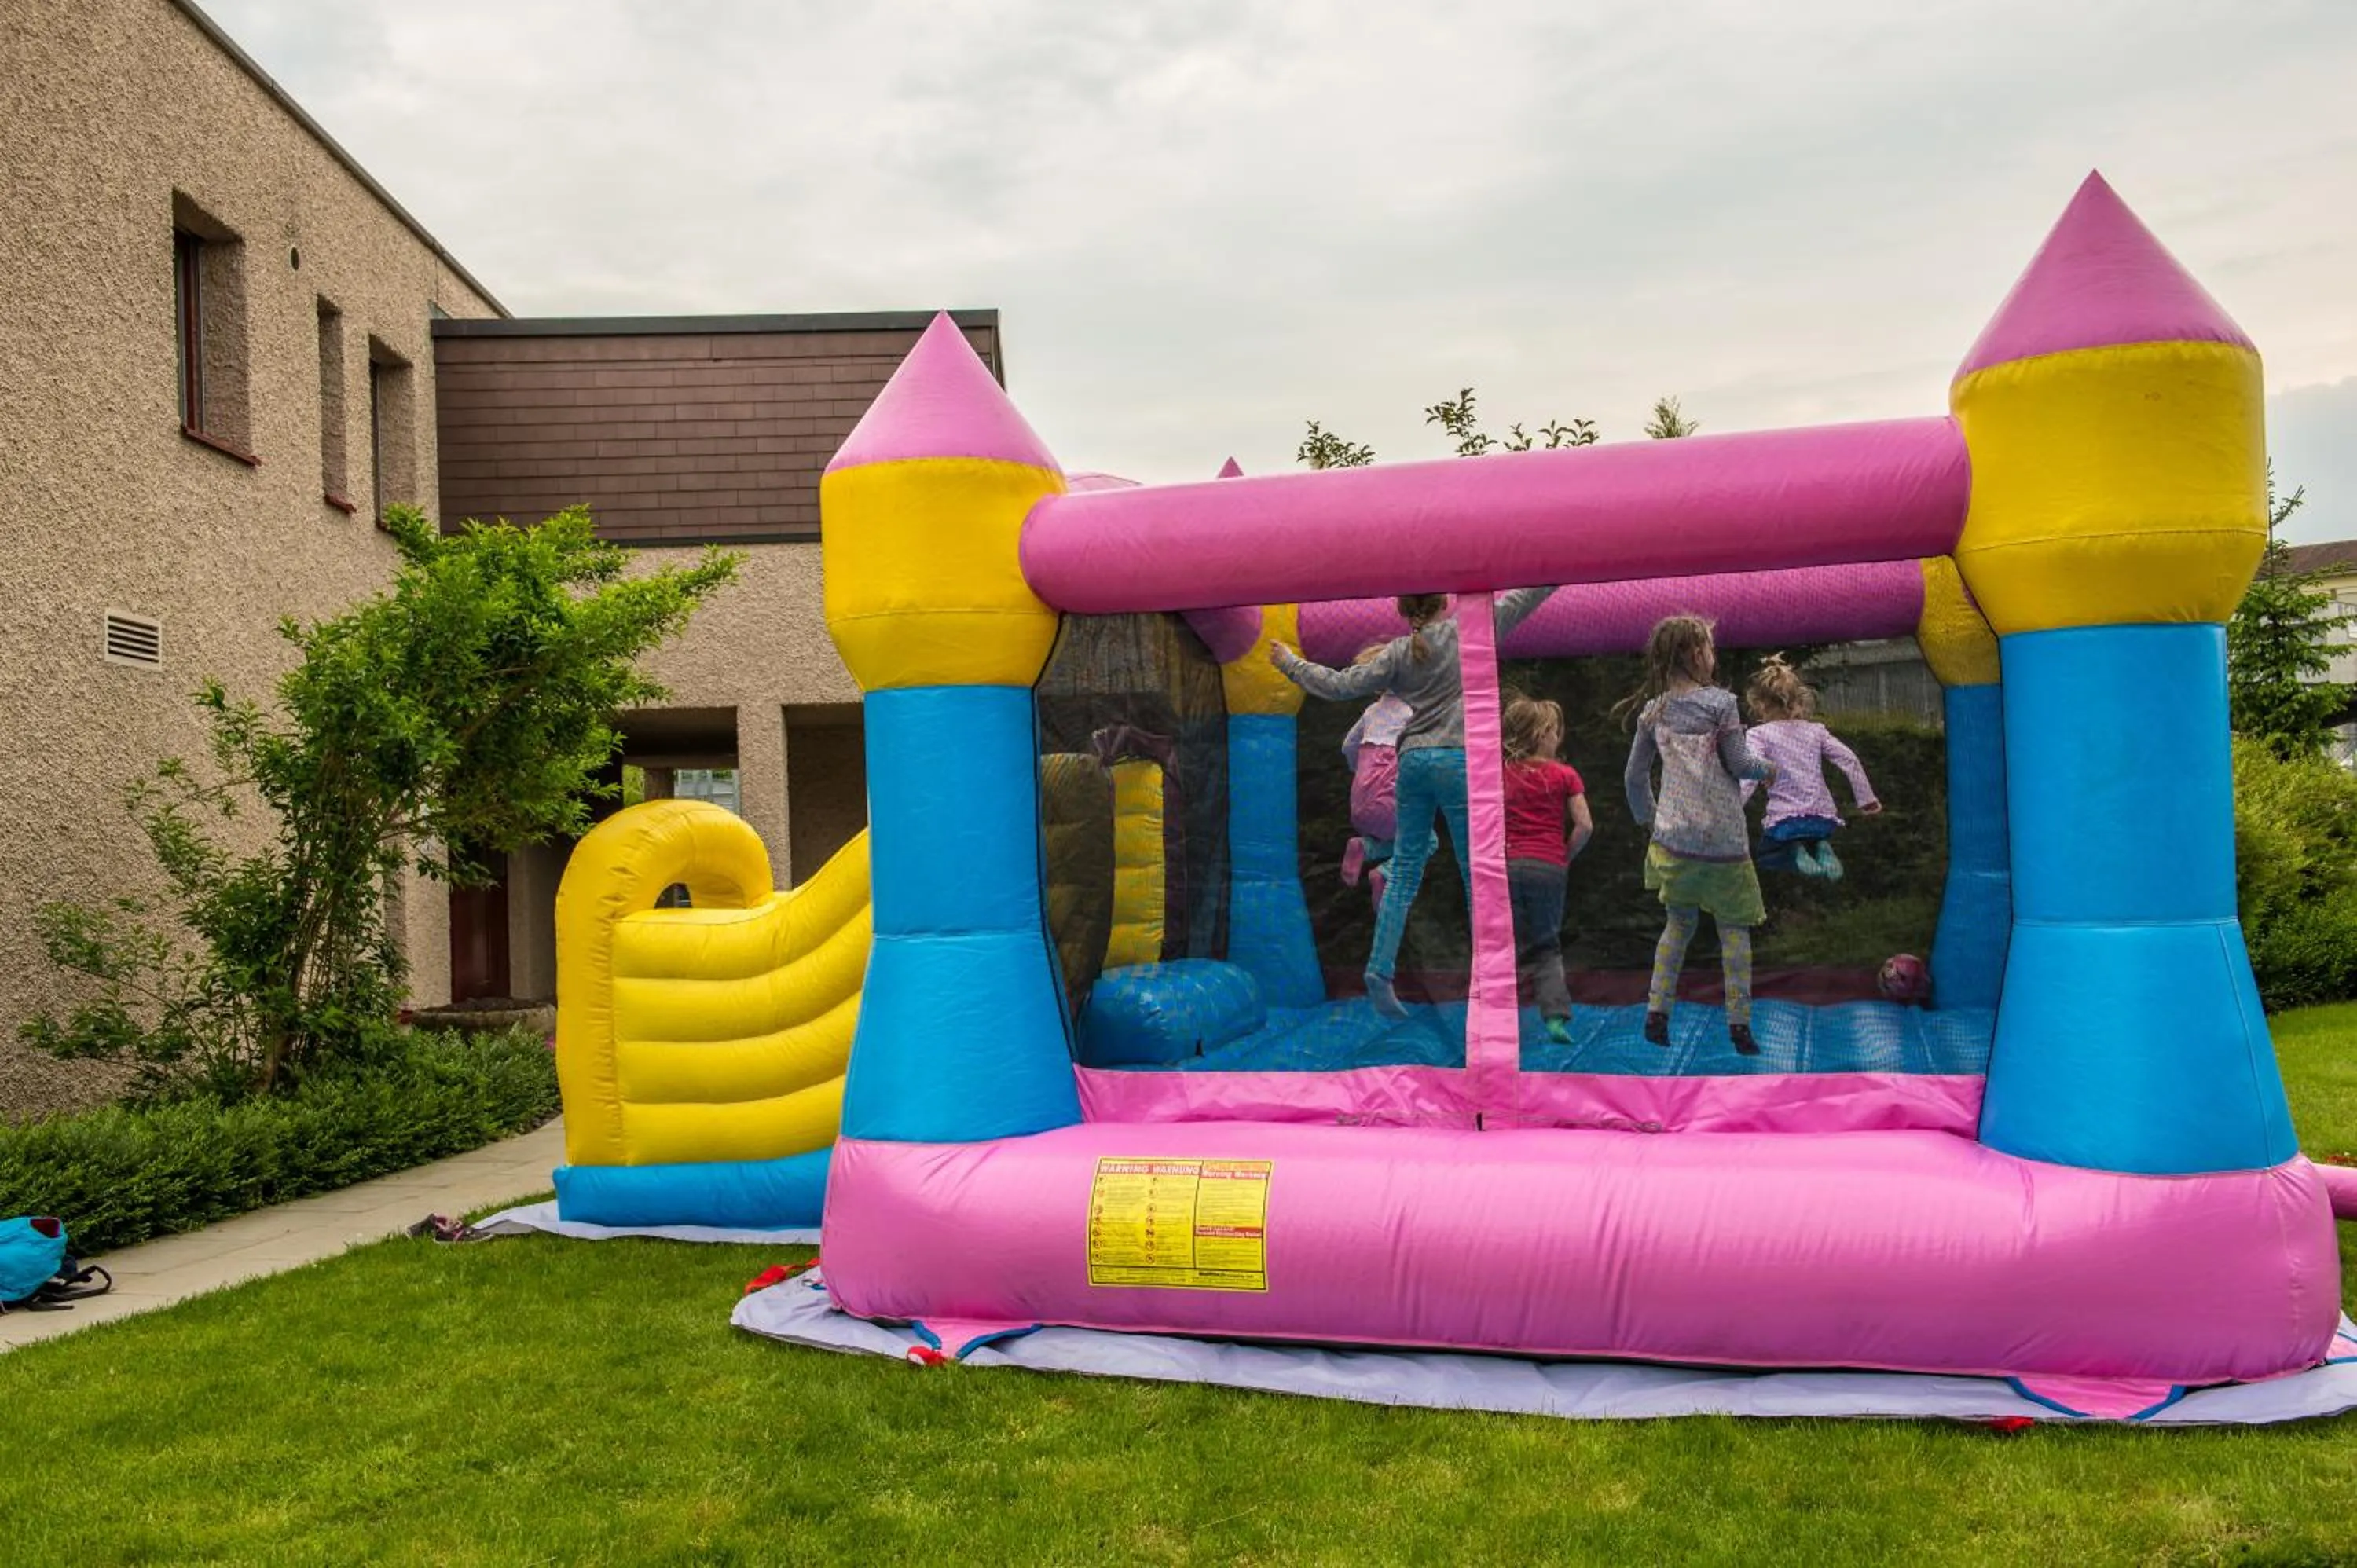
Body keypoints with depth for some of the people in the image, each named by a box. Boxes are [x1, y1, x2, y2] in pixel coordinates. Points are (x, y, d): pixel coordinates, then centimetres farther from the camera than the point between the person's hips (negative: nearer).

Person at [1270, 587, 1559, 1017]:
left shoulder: (1397, 653, 7)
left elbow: (1342, 686, 5)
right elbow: (1524, 599, 9)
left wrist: (1290, 663, 18)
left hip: (1414, 760, 3)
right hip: (1459, 760, -3)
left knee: (1404, 872, 7)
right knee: (1477, 873, 2)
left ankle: (1380, 968, -1)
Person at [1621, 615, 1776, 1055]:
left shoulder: (1653, 711, 6)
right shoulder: (1718, 702, -8)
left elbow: (1634, 776, 11)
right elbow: (1738, 763, -5)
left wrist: (1646, 816, 26)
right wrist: (1768, 770, 16)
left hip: (1672, 837, 4)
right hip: (1722, 836, -4)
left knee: (1679, 922, 18)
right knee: (1734, 927, 7)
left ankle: (1656, 1011, 13)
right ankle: (1739, 1023, 6)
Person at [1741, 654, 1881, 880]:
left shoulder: (1759, 734, -3)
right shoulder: (1816, 730, 9)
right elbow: (1849, 761, 5)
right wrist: (1866, 798, 14)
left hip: (1785, 820, -3)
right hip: (1824, 819, 4)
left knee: (1767, 857, 27)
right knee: (1815, 839, 37)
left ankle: (1794, 855, -6)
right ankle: (1821, 851, 2)